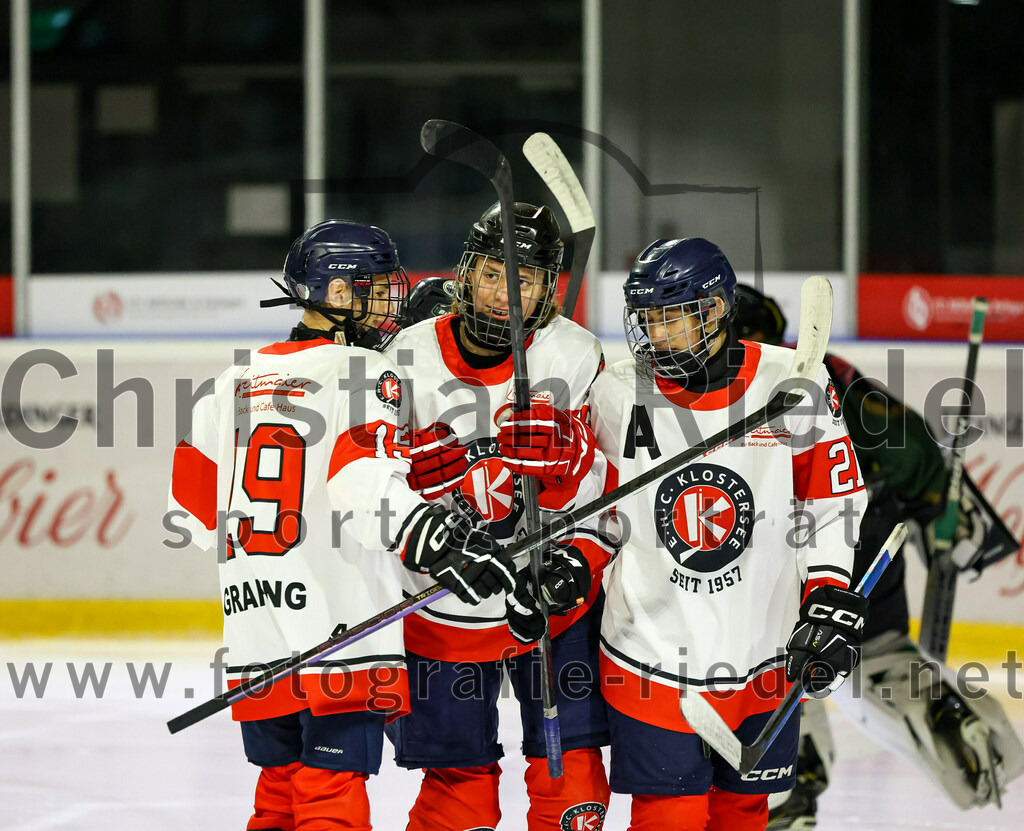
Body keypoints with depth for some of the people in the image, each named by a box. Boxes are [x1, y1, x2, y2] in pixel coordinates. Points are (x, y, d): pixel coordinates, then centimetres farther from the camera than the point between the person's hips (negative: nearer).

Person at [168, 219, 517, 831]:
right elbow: (366, 484, -24)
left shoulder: (237, 382, 14)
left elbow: (196, 505, 18)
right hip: (340, 632, -7)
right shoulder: (364, 373, -6)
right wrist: (439, 542, -32)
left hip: (254, 638, 7)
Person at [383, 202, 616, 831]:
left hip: (558, 599, 0)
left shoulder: (577, 357, -6)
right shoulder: (410, 360, -7)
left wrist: (579, 558, -18)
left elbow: (604, 478, -6)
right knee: (458, 780, 3)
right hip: (445, 610, 0)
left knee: (570, 774, 0)